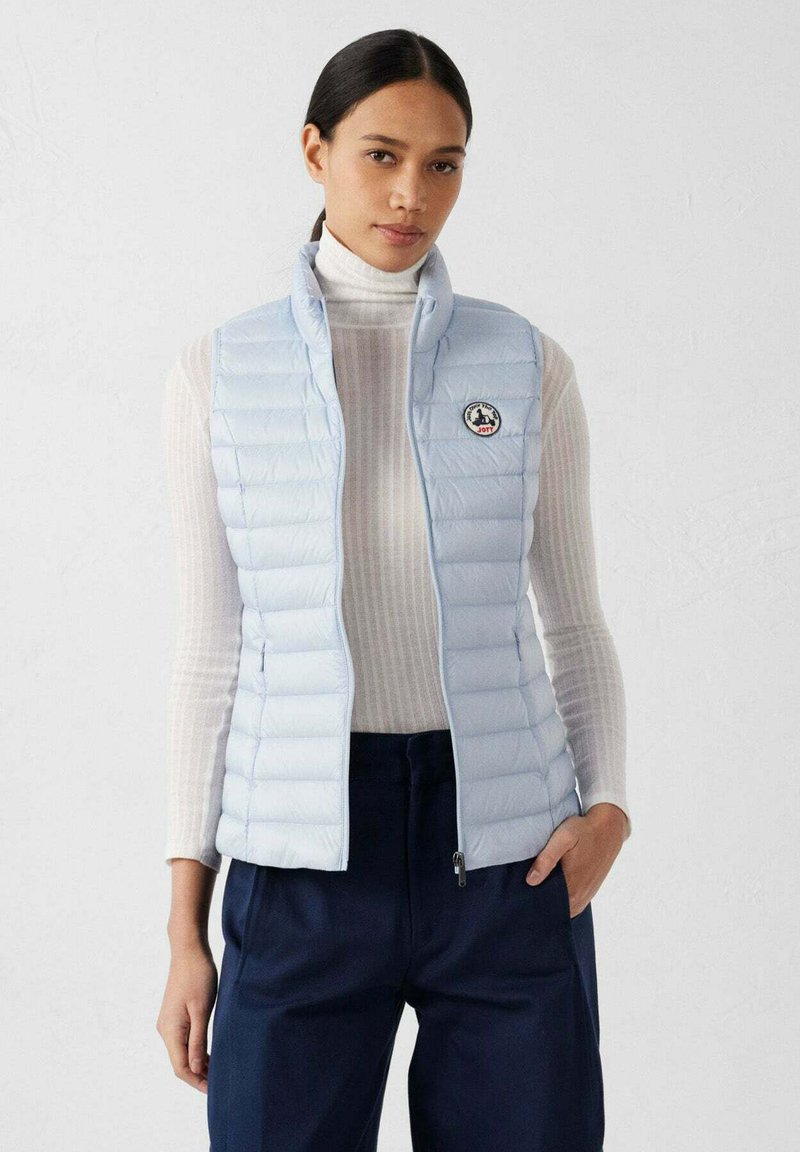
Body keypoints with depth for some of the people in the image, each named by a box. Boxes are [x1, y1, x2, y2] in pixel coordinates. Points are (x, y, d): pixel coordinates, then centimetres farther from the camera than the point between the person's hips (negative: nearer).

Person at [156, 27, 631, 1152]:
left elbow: (575, 621, 10)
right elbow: (213, 648, 5)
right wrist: (185, 925, 3)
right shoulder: (220, 374, 3)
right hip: (304, 861, 0)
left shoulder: (527, 365, 3)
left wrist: (609, 806, -9)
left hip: (505, 850, 1)